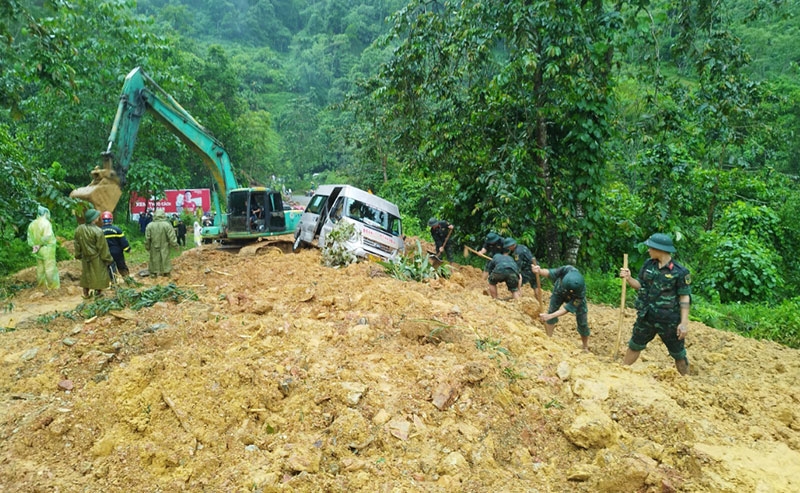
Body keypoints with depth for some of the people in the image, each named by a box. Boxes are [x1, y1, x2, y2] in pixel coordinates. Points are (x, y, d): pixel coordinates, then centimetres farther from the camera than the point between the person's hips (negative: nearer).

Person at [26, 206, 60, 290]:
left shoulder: (32, 224, 4)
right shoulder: (46, 223, -18)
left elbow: (30, 237, 5)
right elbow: (47, 237, -24)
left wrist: (33, 246, 3)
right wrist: (40, 245, -10)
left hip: (38, 251, 7)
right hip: (47, 249, -7)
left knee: (40, 267, 17)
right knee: (50, 267, 1)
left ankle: (41, 284, 27)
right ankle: (52, 285, 7)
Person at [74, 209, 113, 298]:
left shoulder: (79, 229, -5)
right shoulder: (98, 231, -23)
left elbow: (77, 244, 7)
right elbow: (103, 247, -17)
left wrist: (78, 255, 21)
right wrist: (108, 259, -7)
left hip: (85, 257, 6)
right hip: (96, 258, -6)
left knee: (86, 274, 19)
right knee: (99, 274, 10)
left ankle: (86, 293, 26)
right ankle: (98, 292, 16)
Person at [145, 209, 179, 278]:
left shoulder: (150, 225, -7)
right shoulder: (167, 225, -14)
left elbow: (147, 239, 0)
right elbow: (172, 238, -12)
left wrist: (147, 247, 14)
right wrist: (175, 245, 0)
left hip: (154, 249, 2)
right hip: (164, 249, -2)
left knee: (154, 260, 14)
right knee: (165, 261, 9)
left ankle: (153, 273, 22)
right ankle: (166, 273, 16)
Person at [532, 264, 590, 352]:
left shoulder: (581, 292, -44)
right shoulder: (566, 270, -44)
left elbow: (568, 308, -39)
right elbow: (550, 273, -33)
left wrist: (550, 316, -48)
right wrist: (539, 271, -58)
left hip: (576, 298, -2)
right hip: (559, 291, 2)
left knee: (582, 322, 0)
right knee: (551, 310, -11)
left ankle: (585, 348, 23)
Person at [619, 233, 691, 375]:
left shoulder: (680, 271, -16)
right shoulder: (648, 264, -1)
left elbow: (685, 298, -14)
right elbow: (640, 285, 8)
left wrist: (684, 322, -18)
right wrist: (628, 278, -12)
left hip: (669, 320, -5)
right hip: (646, 317, 5)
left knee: (679, 355, 11)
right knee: (634, 346, 17)